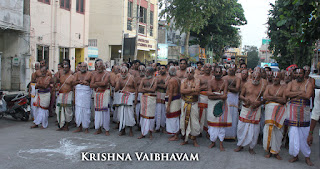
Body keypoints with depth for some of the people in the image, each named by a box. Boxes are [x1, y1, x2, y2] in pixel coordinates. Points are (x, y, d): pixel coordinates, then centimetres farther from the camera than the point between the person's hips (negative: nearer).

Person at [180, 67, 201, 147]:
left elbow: (197, 93, -16)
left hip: (193, 104, -2)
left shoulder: (197, 81, -1)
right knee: (184, 121, 6)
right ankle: (185, 139, 20)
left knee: (194, 122, 0)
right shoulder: (183, 81, 8)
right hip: (184, 103, 2)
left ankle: (194, 140, 14)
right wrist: (193, 90, -15)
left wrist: (186, 91, -14)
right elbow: (182, 90, -11)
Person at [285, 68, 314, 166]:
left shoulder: (308, 84, 3)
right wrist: (300, 92, -11)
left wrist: (293, 94, -7)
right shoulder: (291, 83, 11)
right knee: (293, 133, 0)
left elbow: (308, 95, -13)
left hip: (304, 110, -1)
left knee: (304, 134, 2)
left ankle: (307, 157, 15)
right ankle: (295, 155, 12)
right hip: (293, 111, 2)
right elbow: (287, 93, -6)